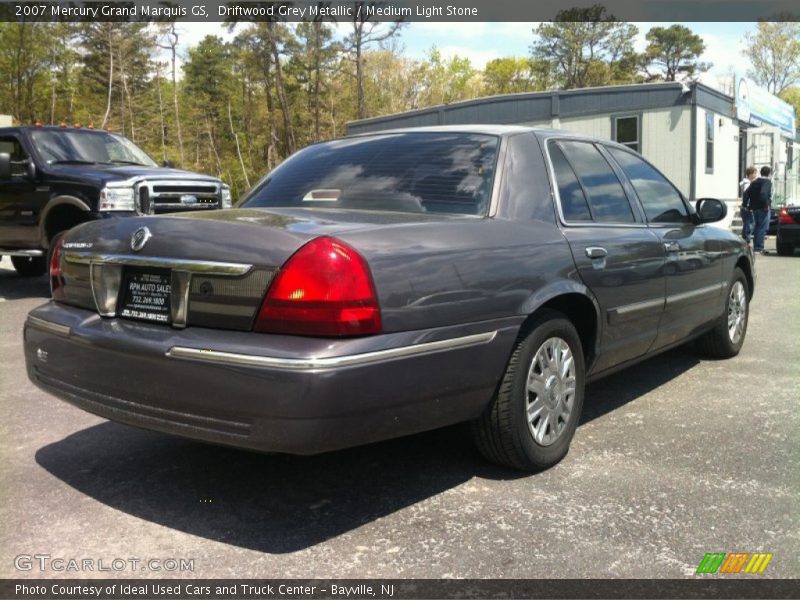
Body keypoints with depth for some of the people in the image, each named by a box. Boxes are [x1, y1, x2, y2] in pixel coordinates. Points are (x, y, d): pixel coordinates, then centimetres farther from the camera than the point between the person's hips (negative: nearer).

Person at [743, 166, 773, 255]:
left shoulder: (754, 182, 12)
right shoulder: (768, 182, -9)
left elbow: (746, 193, 8)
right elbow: (764, 194, -25)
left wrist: (745, 204, 12)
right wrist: (766, 204, -20)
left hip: (755, 208, 7)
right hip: (763, 208, -7)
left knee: (757, 227, 15)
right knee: (763, 228, -5)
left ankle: (755, 247, 18)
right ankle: (759, 247, -9)